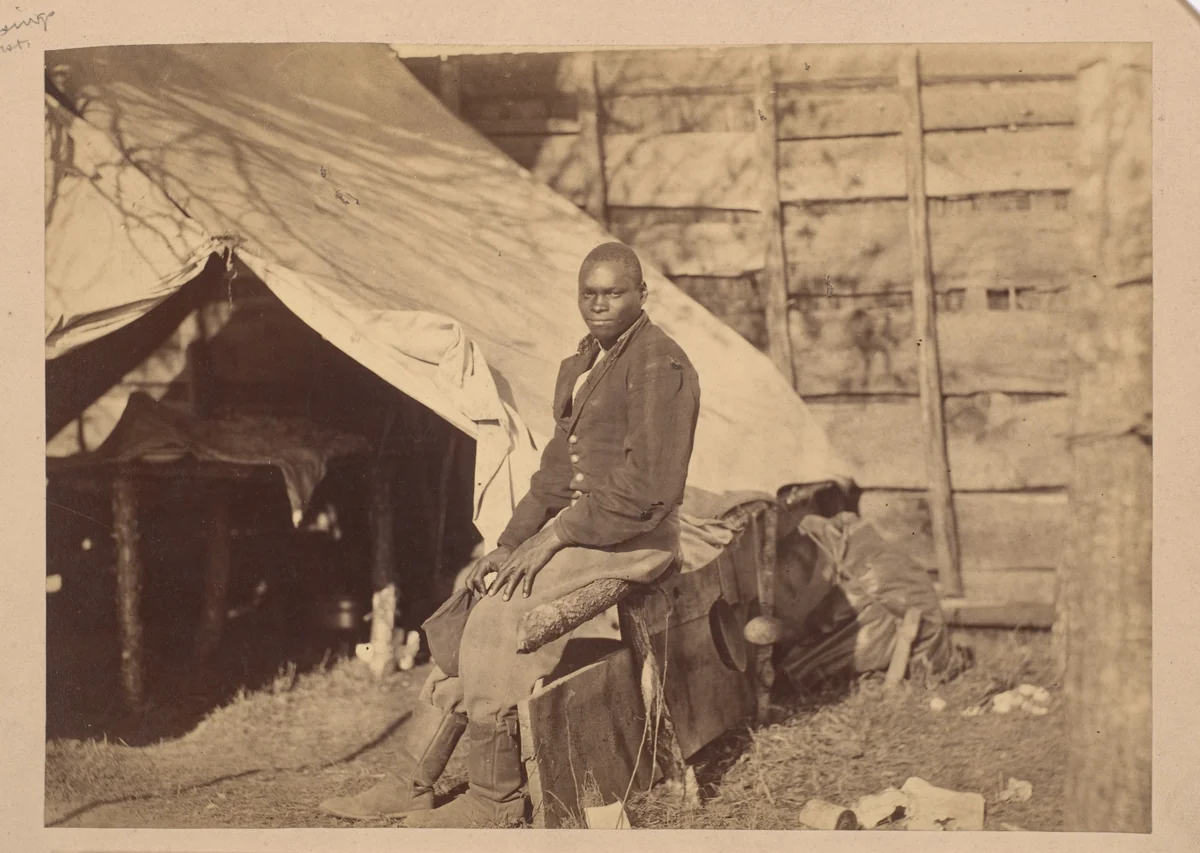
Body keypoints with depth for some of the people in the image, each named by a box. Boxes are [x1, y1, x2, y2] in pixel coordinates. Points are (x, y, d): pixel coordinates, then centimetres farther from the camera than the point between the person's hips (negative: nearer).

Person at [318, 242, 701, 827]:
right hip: (576, 527, 9)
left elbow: (649, 485, -20)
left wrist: (553, 536, -20)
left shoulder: (659, 366, -13)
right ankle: (412, 784, -2)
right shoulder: (578, 367, 15)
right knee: (465, 616, -5)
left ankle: (496, 797, -14)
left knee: (497, 623, -24)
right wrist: (508, 545, 4)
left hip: (632, 538, -9)